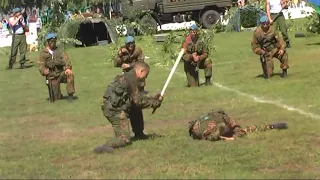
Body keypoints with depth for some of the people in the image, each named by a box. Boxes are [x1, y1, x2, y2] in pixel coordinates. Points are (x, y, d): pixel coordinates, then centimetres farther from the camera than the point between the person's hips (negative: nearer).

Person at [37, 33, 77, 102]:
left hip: (61, 73, 1)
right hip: (52, 77, -1)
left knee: (70, 74, -33)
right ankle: (57, 95, 33)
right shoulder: (43, 54, 1)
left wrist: (68, 68, -31)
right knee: (58, 98, -6)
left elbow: (66, 59, -10)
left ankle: (70, 95, -21)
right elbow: (41, 66, -7)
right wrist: (44, 71, -32)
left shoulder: (59, 50, 4)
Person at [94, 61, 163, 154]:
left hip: (108, 107, 10)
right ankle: (106, 147, -25)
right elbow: (138, 101, -12)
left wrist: (153, 98, 17)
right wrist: (155, 103, -1)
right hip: (114, 109, -10)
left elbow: (138, 96, 22)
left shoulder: (127, 76, 18)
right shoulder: (131, 79, -12)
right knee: (125, 139, -9)